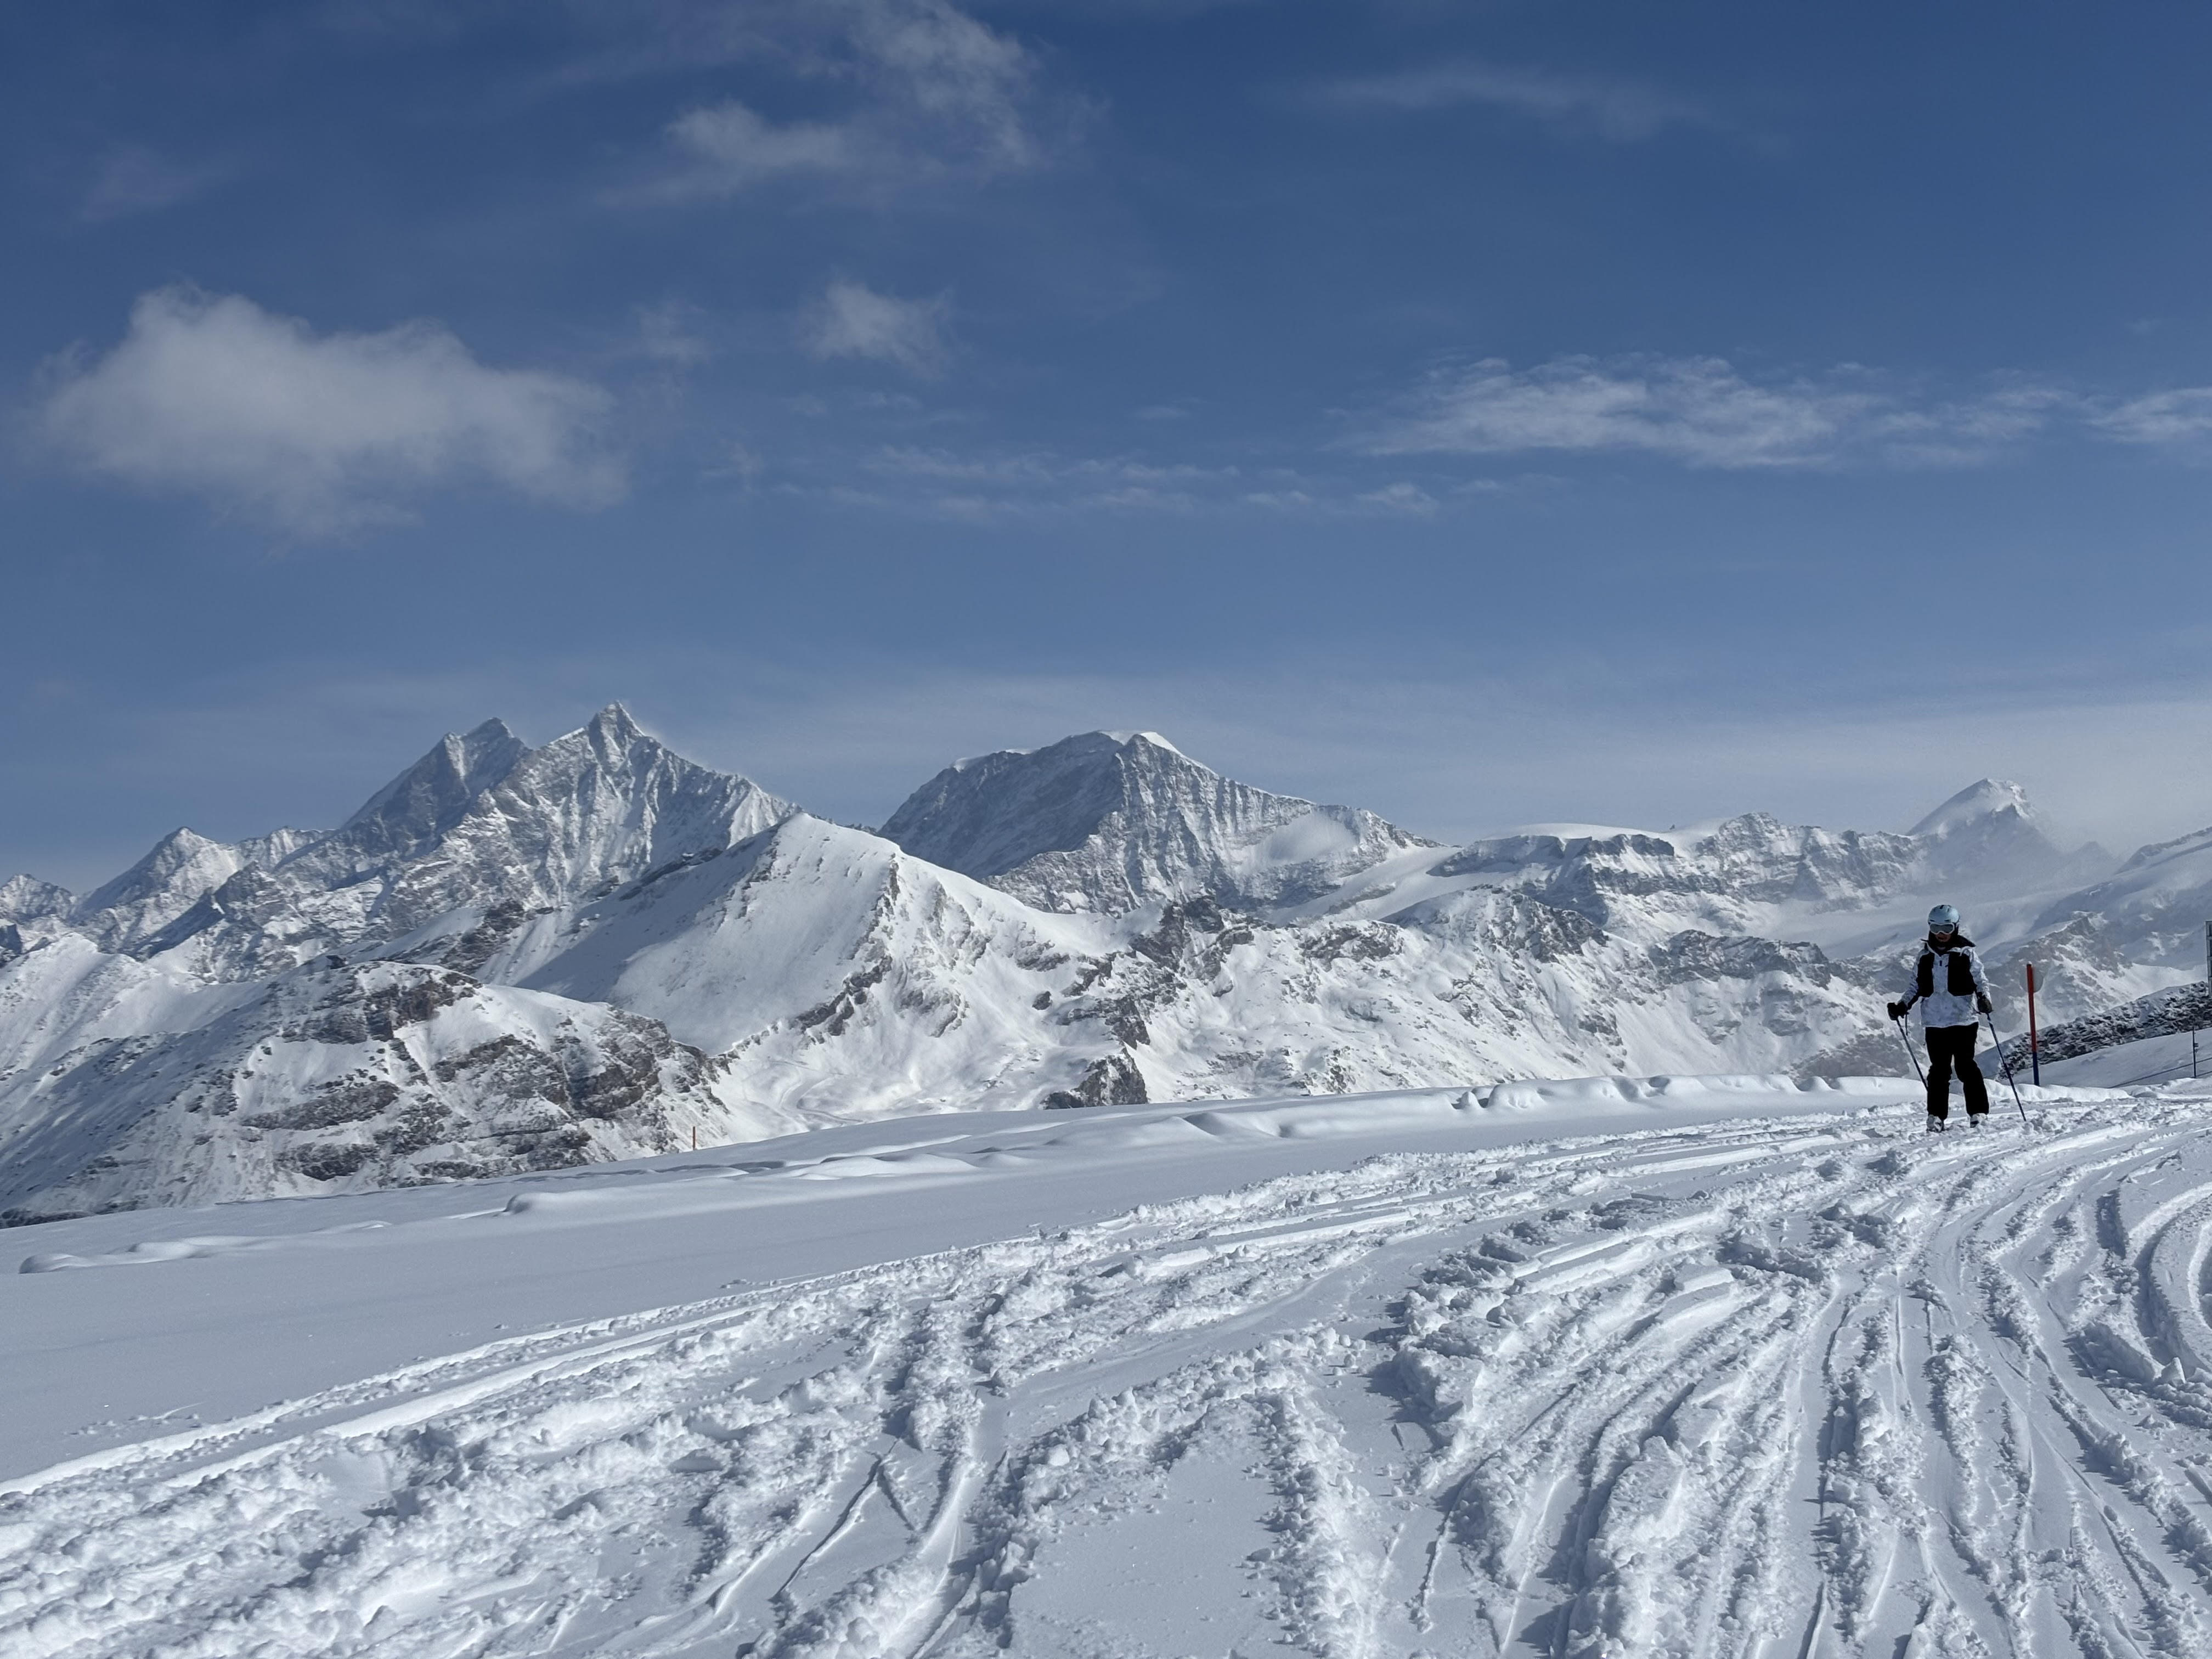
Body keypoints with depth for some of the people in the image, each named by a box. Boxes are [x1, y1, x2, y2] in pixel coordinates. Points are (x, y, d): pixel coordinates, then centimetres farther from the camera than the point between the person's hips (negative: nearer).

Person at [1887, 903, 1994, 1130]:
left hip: (1963, 1020, -3)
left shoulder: (1966, 953, 2)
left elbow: (1981, 980, 3)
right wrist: (1903, 1005, 5)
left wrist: (1984, 997, -16)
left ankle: (1978, 1113, 3)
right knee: (1939, 1070, 4)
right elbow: (1916, 987, 19)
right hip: (1934, 1021, 3)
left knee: (1966, 1067, -5)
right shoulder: (1925, 956, 11)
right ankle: (1936, 1116, 7)